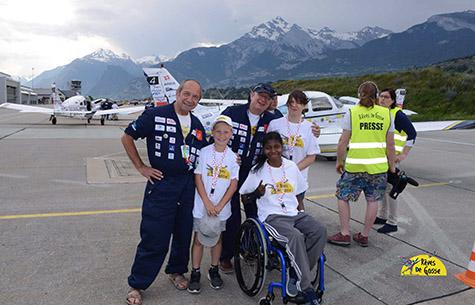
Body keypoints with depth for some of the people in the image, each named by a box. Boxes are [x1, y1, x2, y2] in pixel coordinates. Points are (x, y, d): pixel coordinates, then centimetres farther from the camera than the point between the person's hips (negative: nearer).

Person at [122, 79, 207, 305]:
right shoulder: (156, 115, -7)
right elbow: (127, 137, -2)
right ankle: (137, 284, 16)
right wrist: (141, 167, -4)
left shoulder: (197, 125, 11)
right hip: (161, 184, -5)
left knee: (184, 234, 15)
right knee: (154, 238, -1)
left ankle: (176, 271, 38)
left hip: (188, 187, 6)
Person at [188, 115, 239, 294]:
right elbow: (198, 179, -7)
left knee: (216, 238, 15)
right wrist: (207, 203, -14)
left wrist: (219, 206, -11)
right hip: (202, 205, -1)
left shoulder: (233, 157, -2)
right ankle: (195, 274, 20)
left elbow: (233, 185, -3)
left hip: (221, 207, 2)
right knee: (198, 239, 6)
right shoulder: (204, 152, -6)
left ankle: (214, 271, 31)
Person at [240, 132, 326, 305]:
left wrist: (300, 206, 7)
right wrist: (258, 193, -13)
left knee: (320, 231, -22)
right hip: (272, 217, -4)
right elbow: (244, 196, 5)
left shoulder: (291, 167, 9)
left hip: (294, 213, 5)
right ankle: (306, 289, -21)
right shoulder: (258, 170, -1)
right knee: (296, 237, -33)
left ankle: (298, 274, -11)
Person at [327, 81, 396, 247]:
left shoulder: (352, 113, -4)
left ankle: (344, 234, 13)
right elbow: (390, 144, 6)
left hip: (355, 165, -3)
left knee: (343, 197, 11)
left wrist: (339, 161, 6)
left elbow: (343, 141, -6)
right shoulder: (386, 113, 4)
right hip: (378, 165, 3)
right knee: (373, 200, 14)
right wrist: (391, 164, 16)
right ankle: (364, 236, 22)